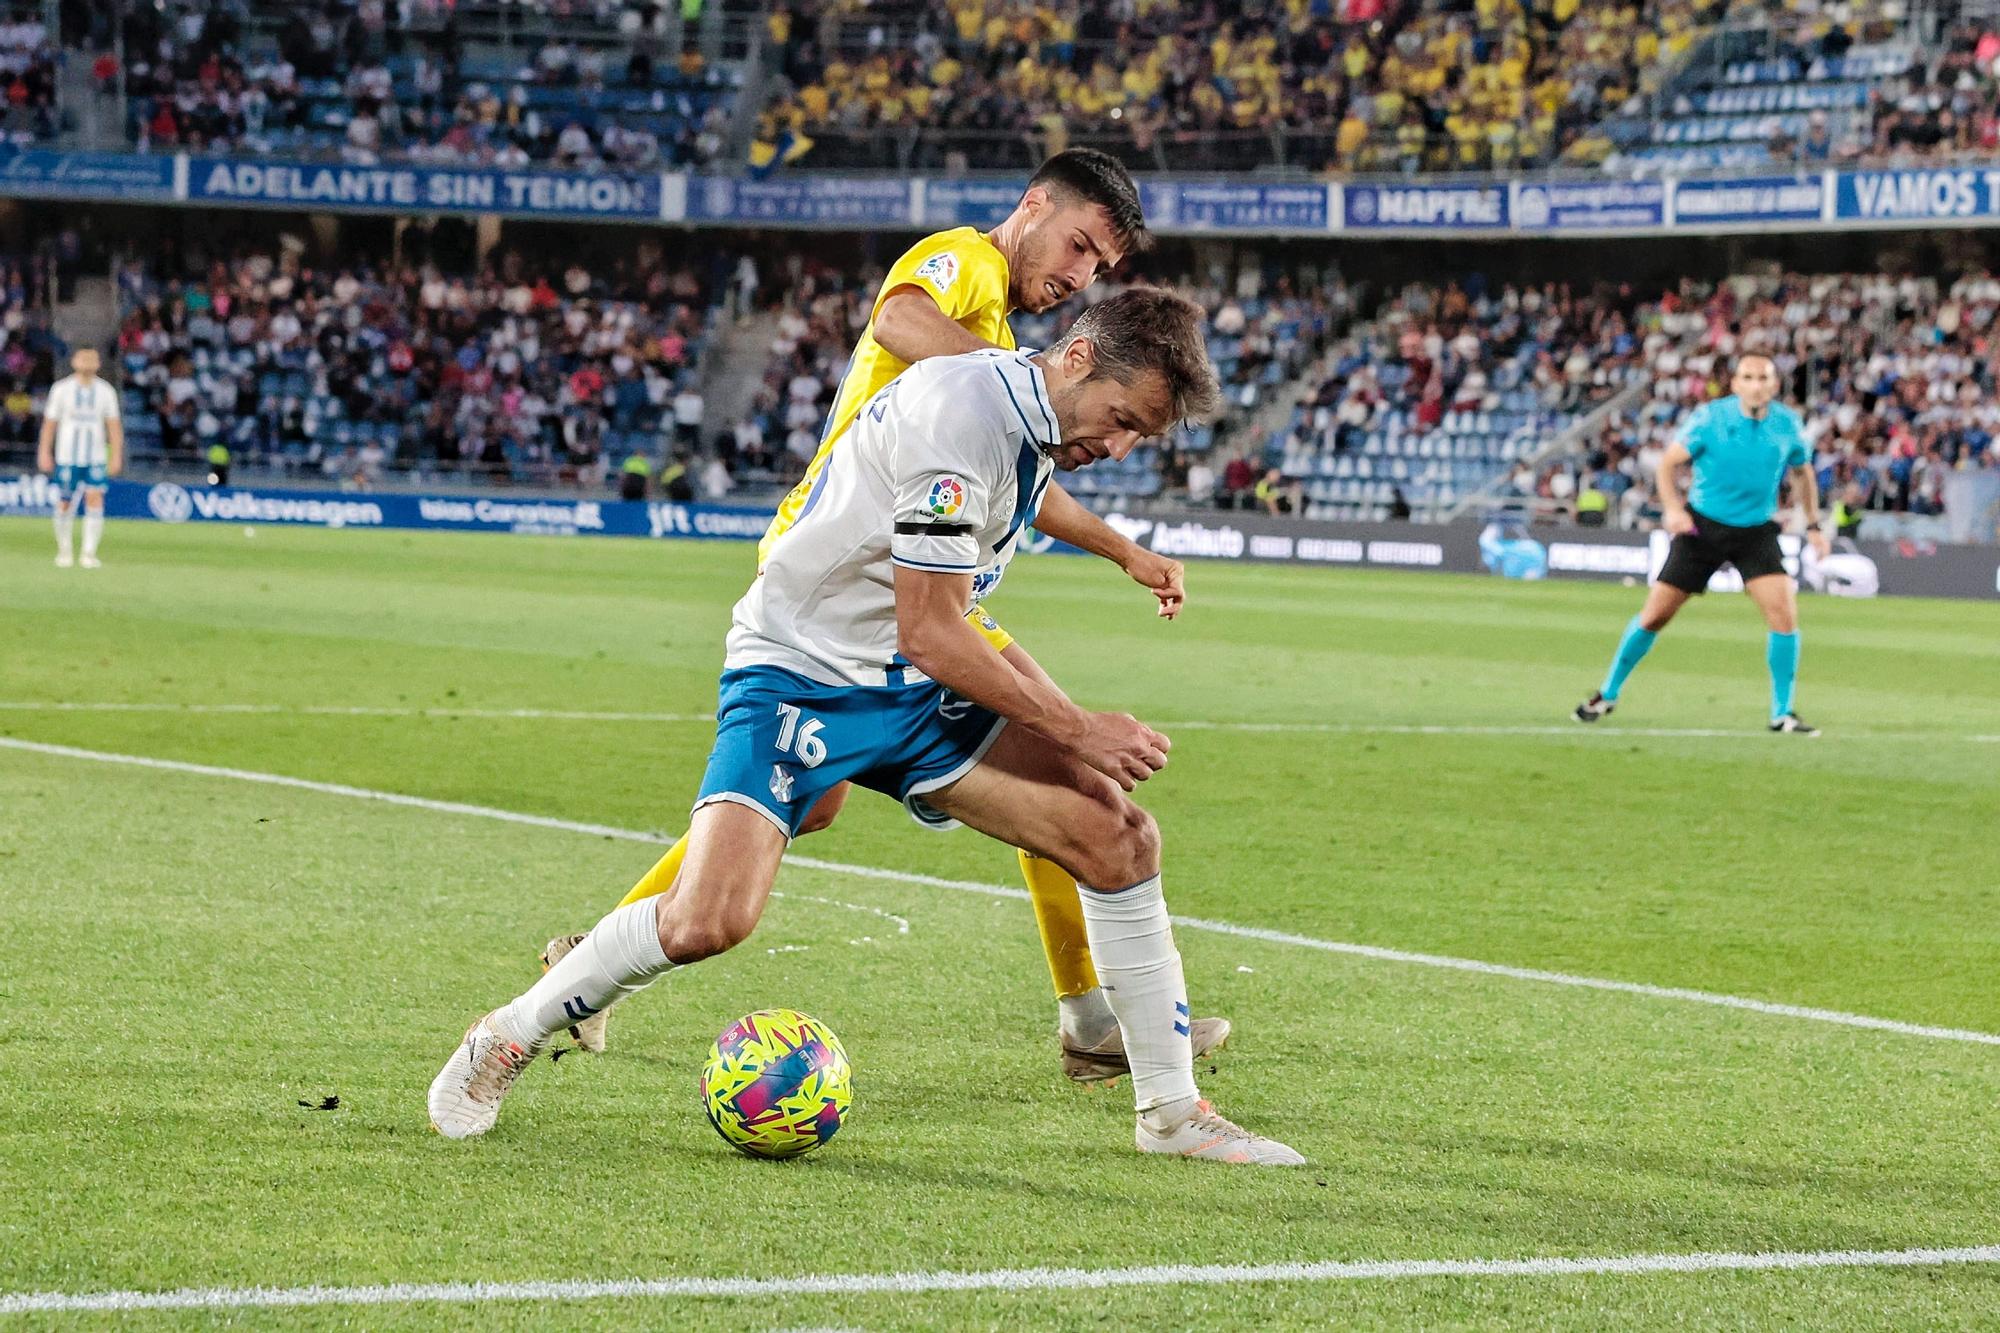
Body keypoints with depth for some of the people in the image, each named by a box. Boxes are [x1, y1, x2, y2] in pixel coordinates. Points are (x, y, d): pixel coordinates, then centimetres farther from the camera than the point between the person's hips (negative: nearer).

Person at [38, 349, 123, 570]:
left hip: (96, 458, 1)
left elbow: (114, 425, 6)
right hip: (67, 457, -1)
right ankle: (64, 550, 19)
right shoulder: (61, 389, 2)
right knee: (65, 503, 1)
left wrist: (116, 455, -1)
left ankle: (89, 553, -10)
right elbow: (50, 422, 4)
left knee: (94, 500, -12)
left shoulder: (106, 391, 5)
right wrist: (44, 452, -1)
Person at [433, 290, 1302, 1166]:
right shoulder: (961, 408, -24)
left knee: (1120, 839, -7)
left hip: (919, 694, 8)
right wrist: (1076, 729, -17)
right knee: (707, 922, -25)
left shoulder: (1039, 427, 4)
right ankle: (506, 1041, 1)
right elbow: (928, 633, -23)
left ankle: (1172, 1112, 6)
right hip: (799, 675, -8)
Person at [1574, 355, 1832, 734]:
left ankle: (1782, 714, -4)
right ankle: (1608, 695, 19)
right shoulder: (1709, 418, -12)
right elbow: (1669, 463, -6)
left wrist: (1812, 525, 10)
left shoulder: (1787, 424, -4)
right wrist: (1672, 507, -22)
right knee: (1655, 614, 0)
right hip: (1702, 527, -2)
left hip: (1756, 532, 2)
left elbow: (1802, 472, 15)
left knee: (1784, 613, -16)